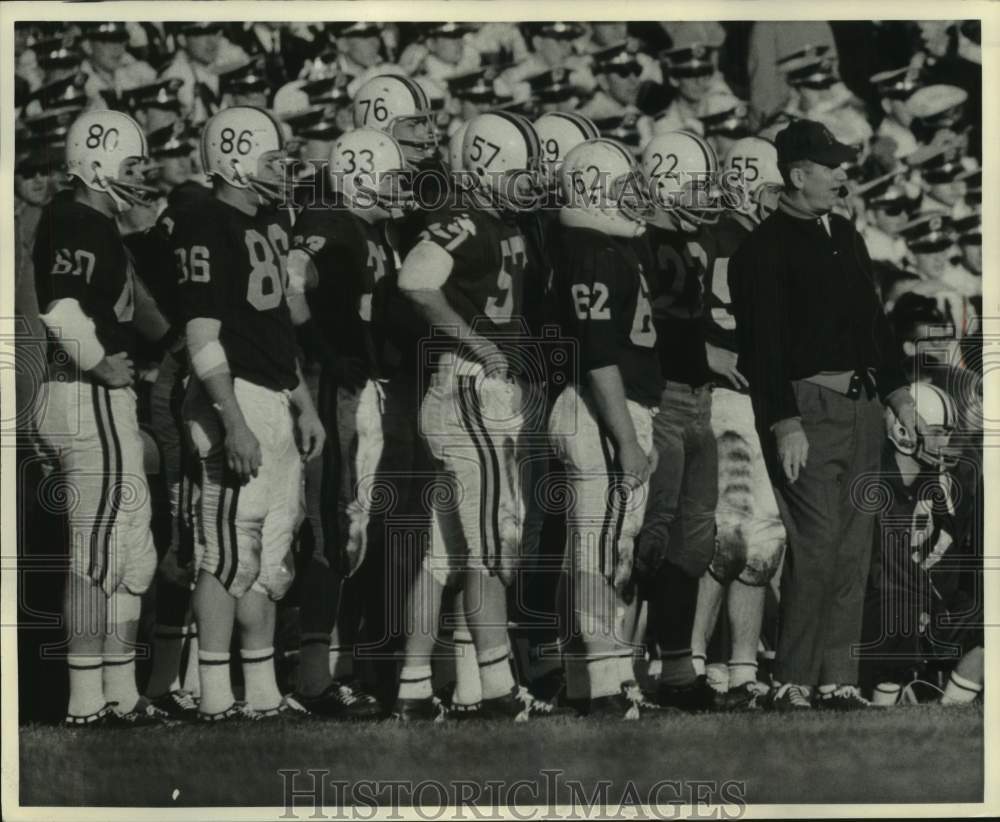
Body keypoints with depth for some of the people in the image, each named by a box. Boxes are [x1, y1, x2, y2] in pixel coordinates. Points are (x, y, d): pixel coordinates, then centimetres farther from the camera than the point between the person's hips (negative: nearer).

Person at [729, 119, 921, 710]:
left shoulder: (845, 236, 16)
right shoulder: (765, 249, -9)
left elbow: (875, 321, 22)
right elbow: (764, 345, -14)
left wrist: (899, 396, 17)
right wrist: (785, 424, -19)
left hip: (862, 407, 8)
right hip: (808, 410, -8)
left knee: (854, 550, 7)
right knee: (817, 546, -10)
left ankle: (838, 679, 13)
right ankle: (792, 684, -1)